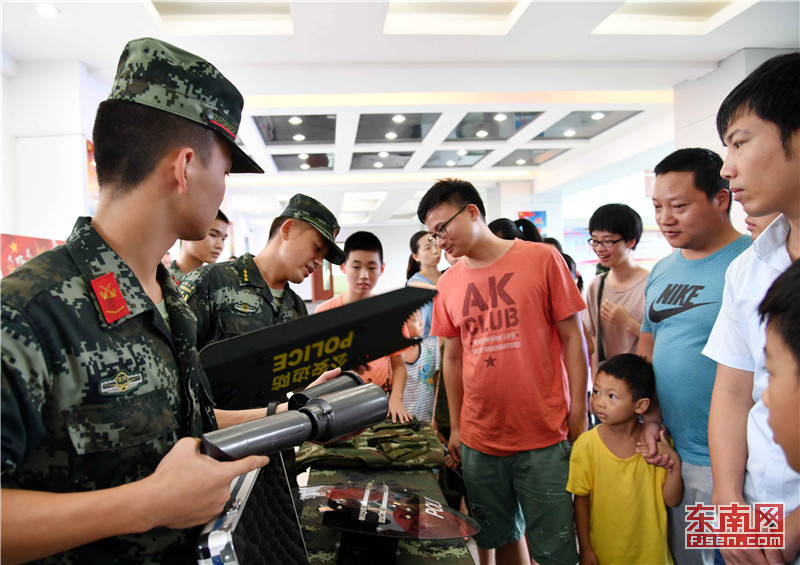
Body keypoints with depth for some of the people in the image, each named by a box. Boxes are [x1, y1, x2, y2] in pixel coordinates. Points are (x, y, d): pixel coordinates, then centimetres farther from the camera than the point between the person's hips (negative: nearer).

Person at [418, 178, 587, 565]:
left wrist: (579, 414, -4)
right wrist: (455, 427, 11)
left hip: (545, 437, -3)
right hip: (479, 440, 4)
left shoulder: (541, 259, -5)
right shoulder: (449, 283, 5)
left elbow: (572, 337, -2)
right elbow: (453, 358, 11)